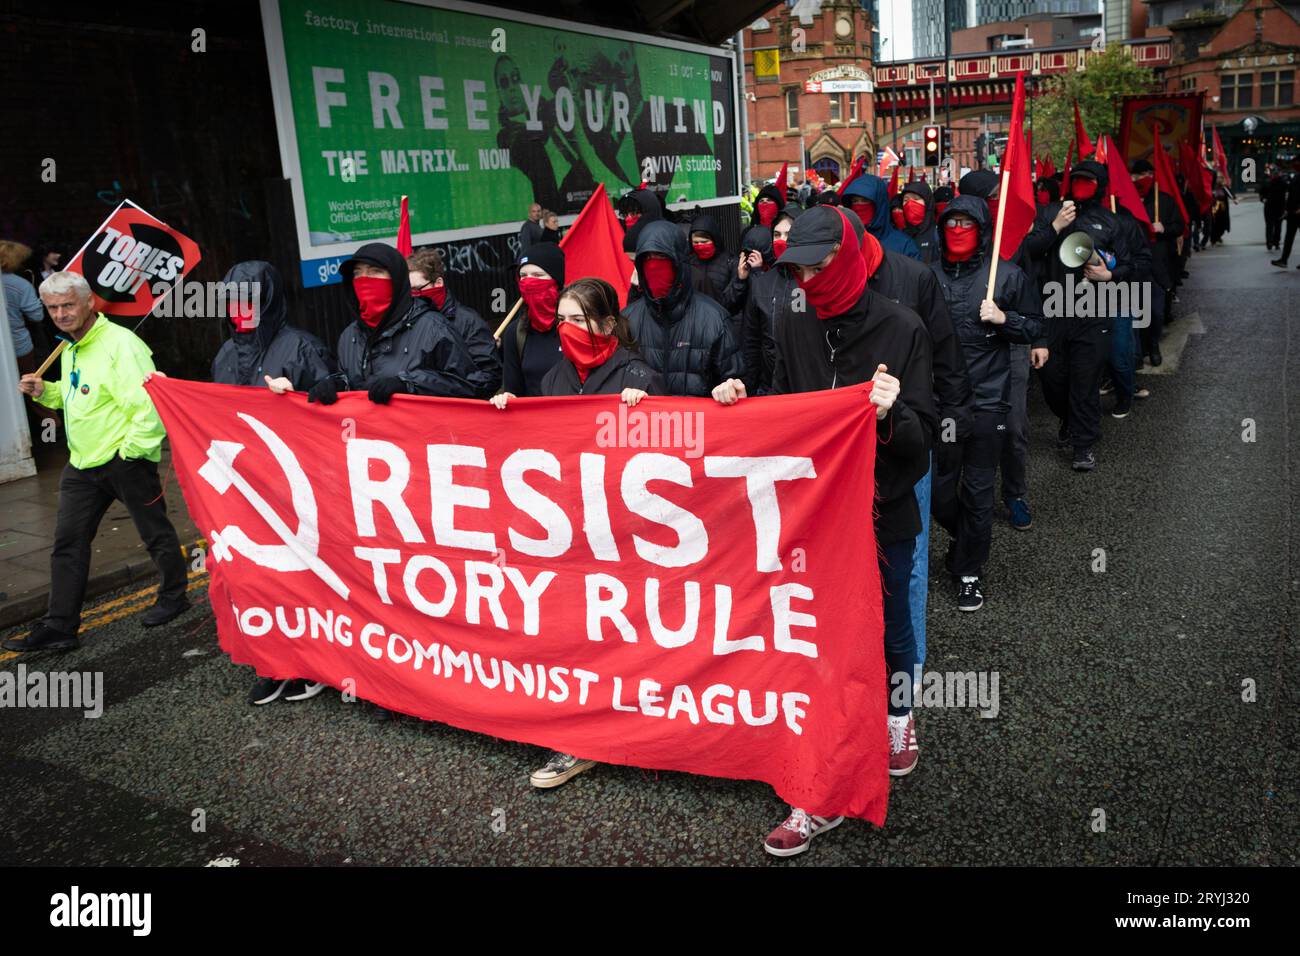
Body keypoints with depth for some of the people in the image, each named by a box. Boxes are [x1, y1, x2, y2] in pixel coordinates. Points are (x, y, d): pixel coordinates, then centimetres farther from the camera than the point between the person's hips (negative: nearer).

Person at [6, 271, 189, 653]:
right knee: (68, 543, 6)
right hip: (83, 463, 9)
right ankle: (58, 627, 11)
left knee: (155, 532, 8)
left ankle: (173, 597, 28)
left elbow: (149, 402, -23)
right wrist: (45, 391, 9)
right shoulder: (69, 350, 13)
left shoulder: (120, 344, -17)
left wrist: (134, 449, -19)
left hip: (124, 460, -8)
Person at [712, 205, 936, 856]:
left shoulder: (901, 330, -11)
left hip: (883, 511, -3)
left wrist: (893, 413, -32)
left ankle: (898, 716, 47)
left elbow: (922, 434, -12)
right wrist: (742, 403, -10)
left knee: (889, 627, 15)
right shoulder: (792, 331, 1)